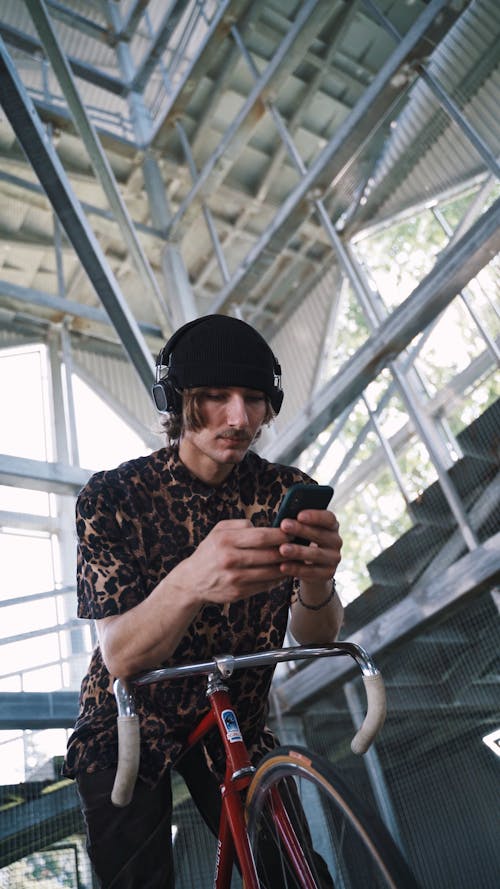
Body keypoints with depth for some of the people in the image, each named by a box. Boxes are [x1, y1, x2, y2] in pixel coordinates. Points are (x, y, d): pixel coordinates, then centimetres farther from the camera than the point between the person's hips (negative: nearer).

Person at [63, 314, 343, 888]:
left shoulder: (287, 491, -13)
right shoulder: (112, 496, -20)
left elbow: (314, 638, -19)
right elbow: (119, 656, -27)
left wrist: (316, 584, -44)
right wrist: (190, 584, -49)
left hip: (234, 722, 3)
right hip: (128, 729, -2)